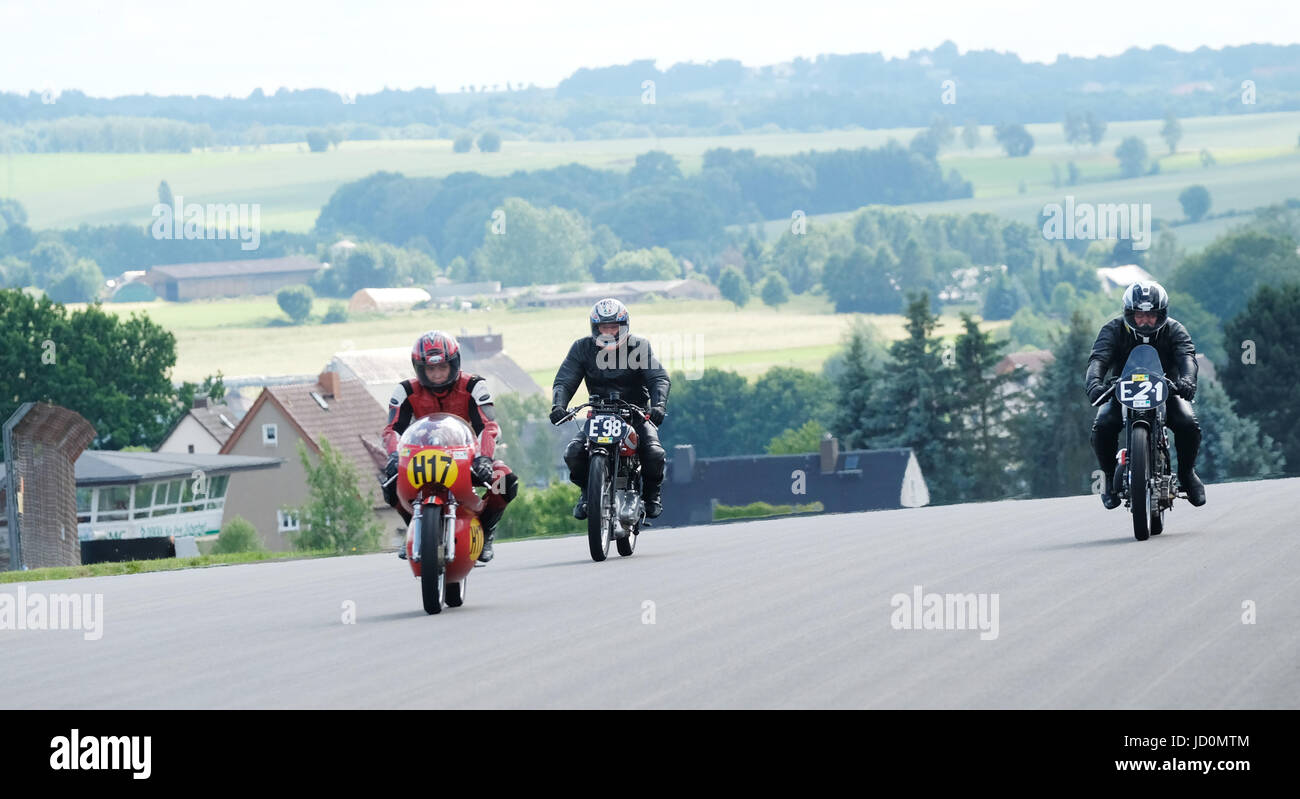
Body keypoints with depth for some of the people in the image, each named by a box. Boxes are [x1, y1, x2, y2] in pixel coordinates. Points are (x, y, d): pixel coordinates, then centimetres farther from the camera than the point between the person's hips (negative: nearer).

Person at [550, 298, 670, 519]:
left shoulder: (638, 347, -3)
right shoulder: (583, 348, 1)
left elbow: (659, 378, -12)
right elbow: (564, 381, -5)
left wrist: (658, 405, -34)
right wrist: (558, 405, -27)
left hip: (636, 414, -1)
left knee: (654, 453, -27)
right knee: (573, 454, -23)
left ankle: (651, 494, 6)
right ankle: (587, 493, 8)